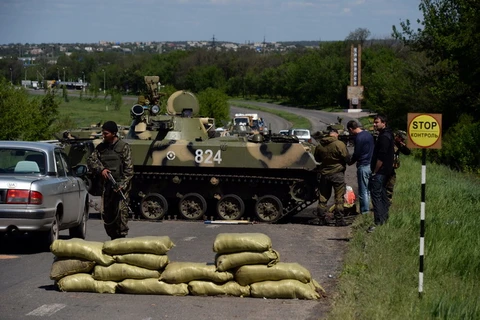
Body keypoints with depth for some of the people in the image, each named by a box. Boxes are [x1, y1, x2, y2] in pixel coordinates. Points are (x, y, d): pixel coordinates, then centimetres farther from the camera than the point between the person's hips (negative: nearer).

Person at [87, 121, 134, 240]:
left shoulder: (124, 147, -3)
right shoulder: (101, 147, 12)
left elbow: (129, 168, -5)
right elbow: (90, 160, 9)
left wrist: (123, 184, -15)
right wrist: (101, 169, -9)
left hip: (120, 185, -5)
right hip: (106, 185, 5)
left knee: (121, 211, -14)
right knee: (106, 213, 5)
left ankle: (122, 236, -11)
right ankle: (113, 238, 15)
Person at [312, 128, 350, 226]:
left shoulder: (319, 146, 1)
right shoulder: (340, 144, -15)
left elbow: (317, 159, 14)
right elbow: (347, 158, -12)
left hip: (324, 174, 4)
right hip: (337, 173, -4)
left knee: (323, 197, 12)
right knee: (339, 198, 2)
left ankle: (320, 218, 13)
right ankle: (339, 219, 2)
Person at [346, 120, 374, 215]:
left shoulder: (358, 138, -17)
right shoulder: (368, 134, 10)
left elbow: (356, 154, -14)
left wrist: (350, 162, 5)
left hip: (363, 166, -9)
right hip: (372, 164, 9)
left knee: (363, 190, -1)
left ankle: (365, 211, 2)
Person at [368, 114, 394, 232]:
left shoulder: (384, 137, -18)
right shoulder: (388, 134, 15)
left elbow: (381, 157, -22)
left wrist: (374, 172, -17)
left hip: (380, 171, -11)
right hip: (386, 171, 11)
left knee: (376, 195, -12)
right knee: (383, 194, 17)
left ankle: (378, 222, -16)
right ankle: (384, 218, 25)